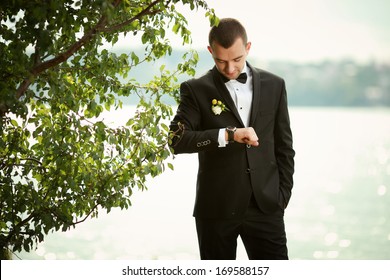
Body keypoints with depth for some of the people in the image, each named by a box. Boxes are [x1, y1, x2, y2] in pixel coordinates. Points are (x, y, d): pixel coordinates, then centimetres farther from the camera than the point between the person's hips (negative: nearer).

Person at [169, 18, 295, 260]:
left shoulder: (274, 85, 8)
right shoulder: (196, 90, 0)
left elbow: (284, 146, 13)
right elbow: (177, 140, -13)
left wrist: (283, 195, 7)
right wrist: (228, 134, -23)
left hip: (265, 206, 2)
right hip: (217, 209, -1)